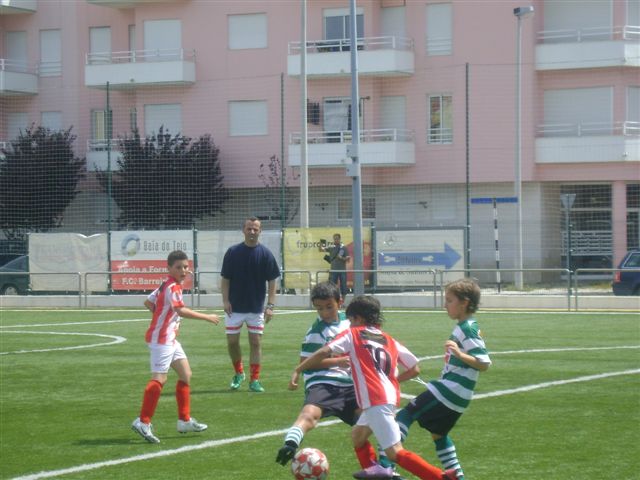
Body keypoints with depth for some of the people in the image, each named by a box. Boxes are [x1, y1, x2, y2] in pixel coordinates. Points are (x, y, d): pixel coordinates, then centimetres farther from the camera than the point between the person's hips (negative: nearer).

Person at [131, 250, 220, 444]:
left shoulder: (165, 285, 13)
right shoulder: (173, 287, -17)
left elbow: (148, 302, 21)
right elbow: (181, 310, -30)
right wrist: (206, 317, -27)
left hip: (170, 339, 11)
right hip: (161, 339, -11)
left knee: (185, 374, 14)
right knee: (159, 379, -14)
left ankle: (185, 421, 20)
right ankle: (143, 422, -15)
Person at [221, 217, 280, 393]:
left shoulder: (265, 254, -3)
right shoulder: (233, 252, -2)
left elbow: (272, 281, -1)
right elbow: (225, 279, 2)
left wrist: (270, 305, -8)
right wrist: (225, 300, -9)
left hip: (257, 307, -1)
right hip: (235, 307, 1)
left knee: (256, 342, 0)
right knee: (232, 342, 3)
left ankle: (255, 380, 6)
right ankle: (239, 373, 25)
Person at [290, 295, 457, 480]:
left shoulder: (352, 334, 6)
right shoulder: (389, 340, 21)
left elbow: (324, 352, -6)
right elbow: (415, 369, 18)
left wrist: (298, 370, 0)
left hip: (376, 402, -8)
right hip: (390, 397, 8)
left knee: (396, 453, -11)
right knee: (357, 434, 27)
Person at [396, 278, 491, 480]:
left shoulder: (468, 329, -15)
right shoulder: (465, 327, 15)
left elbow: (484, 364, -22)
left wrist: (459, 354, -33)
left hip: (449, 391, -10)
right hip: (456, 395, 10)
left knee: (406, 414, -12)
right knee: (438, 432, 23)